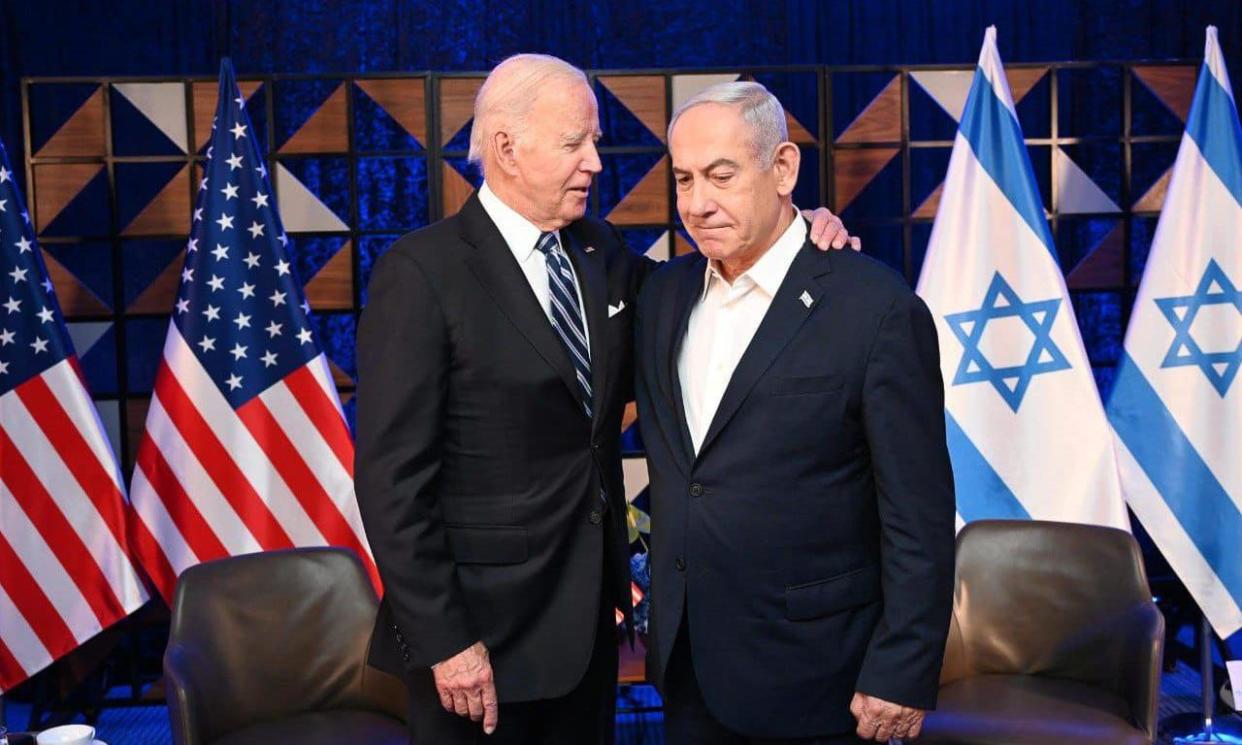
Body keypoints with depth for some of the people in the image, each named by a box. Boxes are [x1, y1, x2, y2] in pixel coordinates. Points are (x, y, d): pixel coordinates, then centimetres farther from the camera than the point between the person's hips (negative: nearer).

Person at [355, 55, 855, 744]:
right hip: (483, 624, -6)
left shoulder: (602, 252, 6)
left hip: (589, 609, 7)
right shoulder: (422, 273, -14)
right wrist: (443, 640, -17)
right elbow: (392, 475, -16)